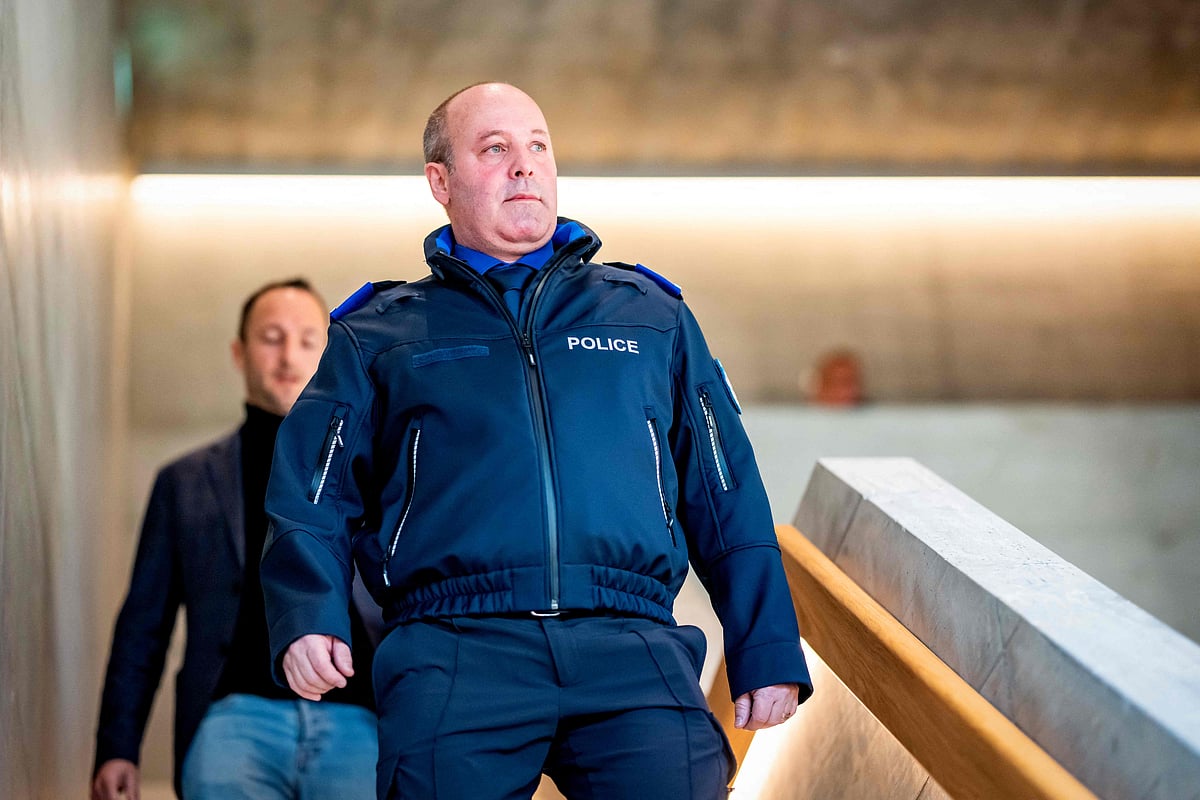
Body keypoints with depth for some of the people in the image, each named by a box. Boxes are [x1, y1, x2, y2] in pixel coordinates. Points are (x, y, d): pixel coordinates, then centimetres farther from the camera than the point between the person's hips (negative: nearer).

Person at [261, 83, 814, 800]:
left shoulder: (651, 314, 22)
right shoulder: (380, 334, 18)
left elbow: (727, 496, 20)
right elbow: (313, 501, 12)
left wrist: (769, 653, 12)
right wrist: (308, 622, -8)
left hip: (631, 650, 1)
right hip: (456, 648, 0)